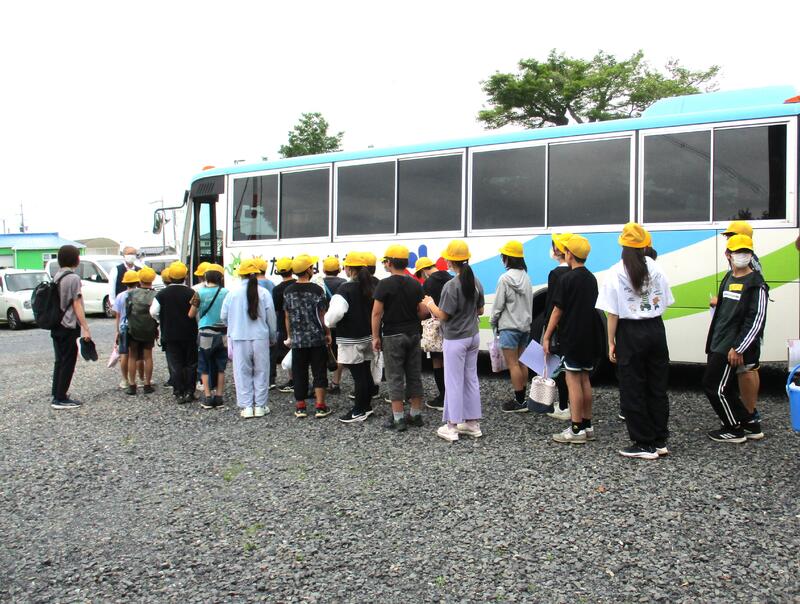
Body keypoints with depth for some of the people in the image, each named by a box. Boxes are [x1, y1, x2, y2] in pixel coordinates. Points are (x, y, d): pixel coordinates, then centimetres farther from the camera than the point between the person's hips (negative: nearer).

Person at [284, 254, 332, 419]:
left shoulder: (288, 291, 1)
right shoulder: (316, 289, -10)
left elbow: (287, 317, 7)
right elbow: (322, 315, -7)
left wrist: (289, 336, 16)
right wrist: (328, 333, 4)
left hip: (297, 339, 3)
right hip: (317, 338, -3)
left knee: (299, 373, 9)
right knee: (319, 372, 5)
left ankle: (300, 407, 14)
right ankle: (320, 406, 4)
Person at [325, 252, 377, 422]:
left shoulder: (345, 289, -18)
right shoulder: (369, 287, 6)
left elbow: (336, 312, -26)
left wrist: (329, 322, -7)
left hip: (351, 339, -8)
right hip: (367, 336, 8)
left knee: (358, 375, -3)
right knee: (366, 373, 15)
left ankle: (359, 411, 5)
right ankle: (366, 406, 25)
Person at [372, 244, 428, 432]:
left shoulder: (385, 284, -12)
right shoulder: (415, 284, 5)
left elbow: (377, 313, -14)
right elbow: (423, 311, 3)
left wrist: (375, 337, -8)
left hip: (393, 336, -5)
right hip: (413, 334, 5)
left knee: (395, 378, 0)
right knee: (414, 376, 12)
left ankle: (398, 419, 2)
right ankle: (416, 414, 19)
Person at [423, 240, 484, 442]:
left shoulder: (451, 285, -20)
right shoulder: (476, 282, 3)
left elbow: (443, 315, -17)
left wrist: (430, 304, 0)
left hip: (455, 340, -7)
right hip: (473, 337, 7)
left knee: (454, 382, 1)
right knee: (471, 379, 14)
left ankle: (451, 428, 8)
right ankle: (472, 423, 23)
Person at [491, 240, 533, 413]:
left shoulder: (505, 278, -15)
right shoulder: (526, 277, 7)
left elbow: (498, 304, -12)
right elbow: (529, 302, 13)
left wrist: (493, 322, 2)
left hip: (509, 326, -8)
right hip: (525, 326, 8)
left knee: (513, 364, -3)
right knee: (521, 363, 13)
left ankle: (519, 401, -1)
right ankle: (522, 398, 18)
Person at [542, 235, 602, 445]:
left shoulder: (568, 279, -13)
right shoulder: (591, 278, 11)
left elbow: (558, 310, -12)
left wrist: (547, 336, -7)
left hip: (572, 337, -8)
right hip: (589, 337, 8)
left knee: (573, 380, -5)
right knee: (584, 379, 14)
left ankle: (576, 430, -3)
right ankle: (587, 426, 20)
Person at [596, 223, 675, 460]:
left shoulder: (616, 273, -10)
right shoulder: (655, 268, 0)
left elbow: (613, 313, -10)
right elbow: (663, 302, 2)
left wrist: (611, 343, -4)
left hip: (631, 333, -4)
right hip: (656, 330, 4)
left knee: (633, 390, 5)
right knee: (657, 387, 13)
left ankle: (644, 444, 9)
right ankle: (659, 441, 20)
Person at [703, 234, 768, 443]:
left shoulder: (756, 284, -11)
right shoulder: (728, 278, 13)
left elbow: (757, 320, -17)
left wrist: (738, 349, -19)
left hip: (732, 349, -8)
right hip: (718, 345, 8)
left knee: (714, 386, -6)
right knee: (725, 388, 12)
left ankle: (734, 430, 10)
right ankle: (751, 424, 25)